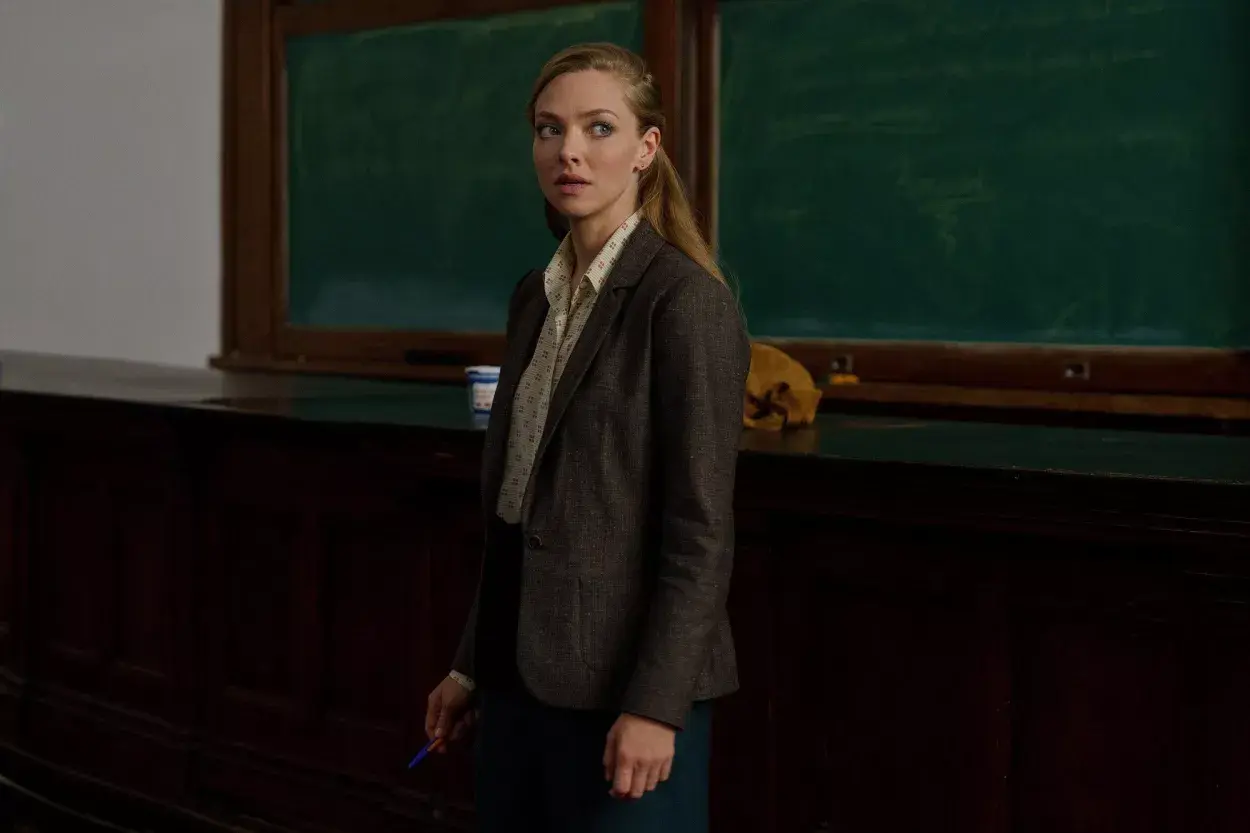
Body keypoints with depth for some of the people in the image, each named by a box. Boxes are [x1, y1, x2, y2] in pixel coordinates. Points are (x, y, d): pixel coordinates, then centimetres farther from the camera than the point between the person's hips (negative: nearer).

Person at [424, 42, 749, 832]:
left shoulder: (686, 300, -13)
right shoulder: (538, 296, 9)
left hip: (623, 678, -7)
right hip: (527, 668, 7)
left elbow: (702, 531, -16)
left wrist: (655, 704, -19)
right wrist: (472, 662, 15)